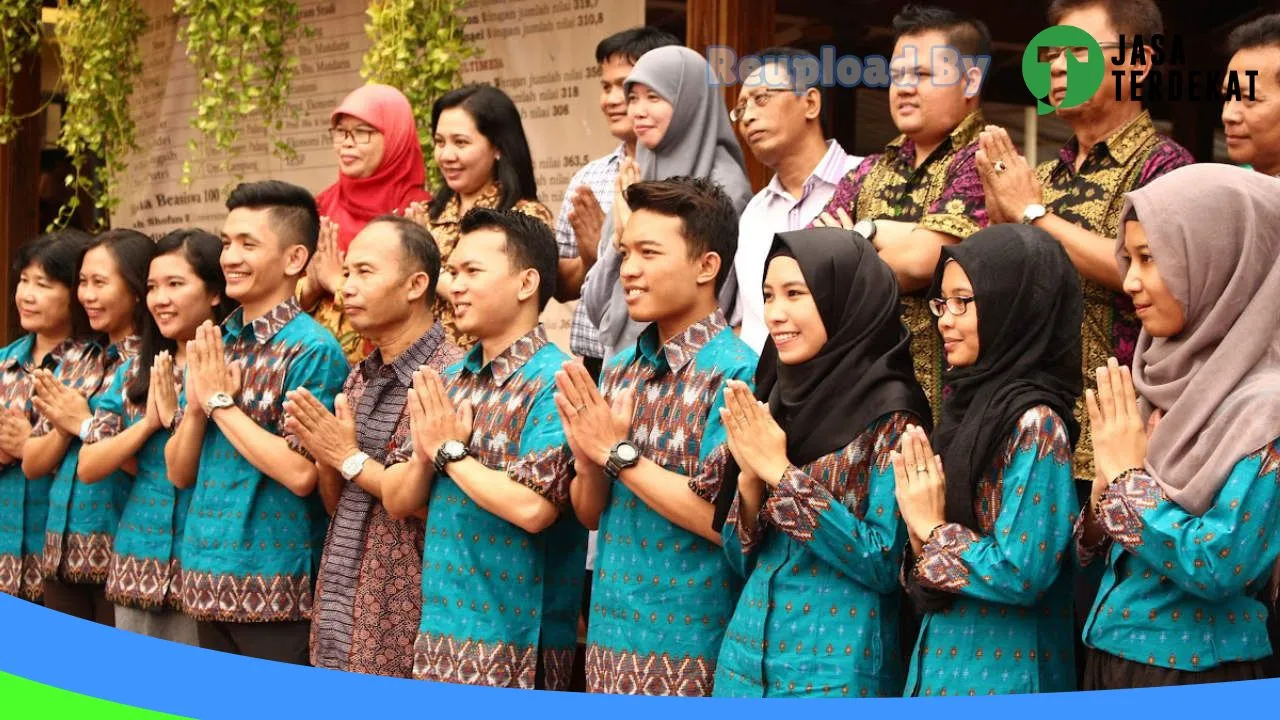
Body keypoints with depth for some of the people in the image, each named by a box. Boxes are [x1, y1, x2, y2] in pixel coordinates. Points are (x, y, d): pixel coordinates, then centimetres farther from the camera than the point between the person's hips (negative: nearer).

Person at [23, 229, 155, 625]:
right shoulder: (73, 364, 12)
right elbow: (31, 464, 11)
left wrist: (84, 423, -11)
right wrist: (64, 426, -8)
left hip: (122, 553, -7)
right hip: (62, 553, 7)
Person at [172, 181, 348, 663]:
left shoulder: (312, 349, -11)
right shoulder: (213, 345, 10)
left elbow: (300, 473, -20)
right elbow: (179, 473, 11)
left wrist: (221, 401, -14)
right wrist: (197, 403, -7)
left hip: (274, 588, -7)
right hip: (208, 579, 7)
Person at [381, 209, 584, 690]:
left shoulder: (554, 382, -13)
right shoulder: (448, 381, 10)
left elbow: (533, 508, -23)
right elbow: (397, 503, 11)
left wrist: (450, 451, -12)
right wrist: (425, 455, -9)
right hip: (439, 626, 7)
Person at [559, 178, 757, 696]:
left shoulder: (736, 374, -13)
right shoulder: (620, 369, 8)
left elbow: (726, 520, -20)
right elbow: (591, 514, 12)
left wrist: (619, 452, -14)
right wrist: (589, 463, -9)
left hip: (685, 641, -6)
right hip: (611, 634, 6)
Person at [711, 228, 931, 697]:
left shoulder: (890, 414, -12)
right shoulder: (775, 399, 5)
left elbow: (884, 565, -17)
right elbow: (742, 560, 8)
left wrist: (782, 473, -16)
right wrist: (751, 475, -10)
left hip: (835, 665, -6)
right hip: (746, 655, 6)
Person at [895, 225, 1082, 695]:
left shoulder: (1034, 422, -15)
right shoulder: (973, 402, 8)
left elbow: (1021, 572, -21)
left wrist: (933, 531, -10)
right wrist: (921, 527, -6)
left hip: (999, 672, -8)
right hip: (943, 657, 8)